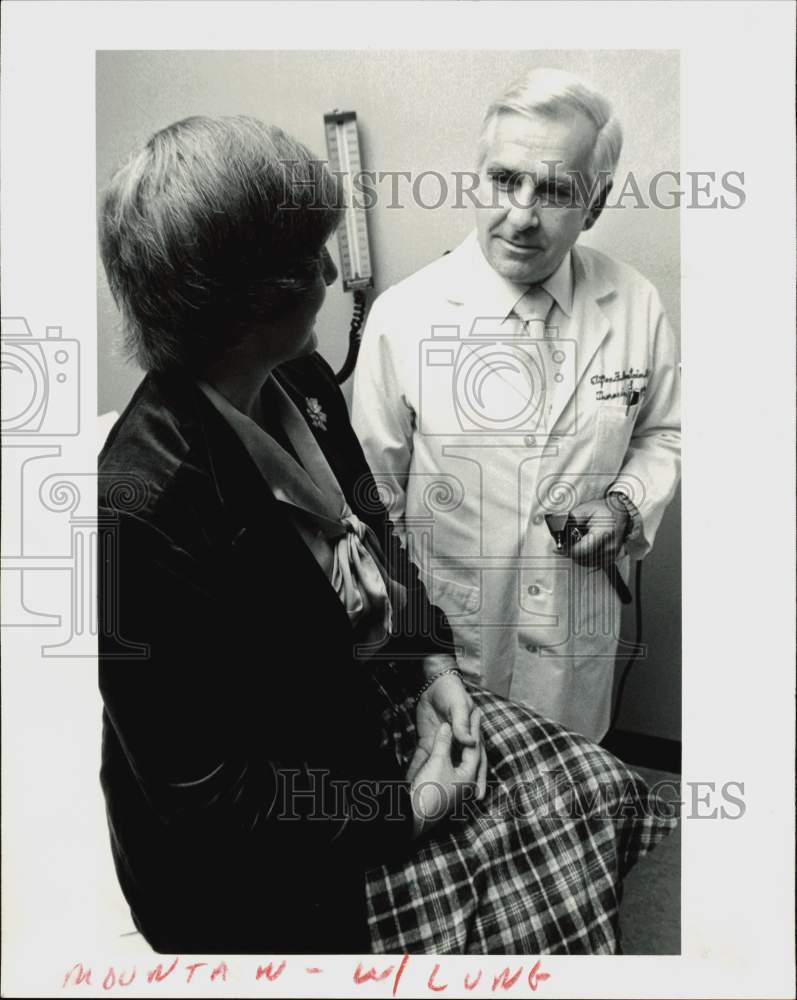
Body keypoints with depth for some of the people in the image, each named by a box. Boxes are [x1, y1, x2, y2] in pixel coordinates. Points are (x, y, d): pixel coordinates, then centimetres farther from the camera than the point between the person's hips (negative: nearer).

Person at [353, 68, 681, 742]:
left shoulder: (638, 308, -9)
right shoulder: (401, 316, -15)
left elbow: (662, 434, 9)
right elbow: (373, 497, -6)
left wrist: (629, 504, -12)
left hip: (580, 631, 2)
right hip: (445, 629, -2)